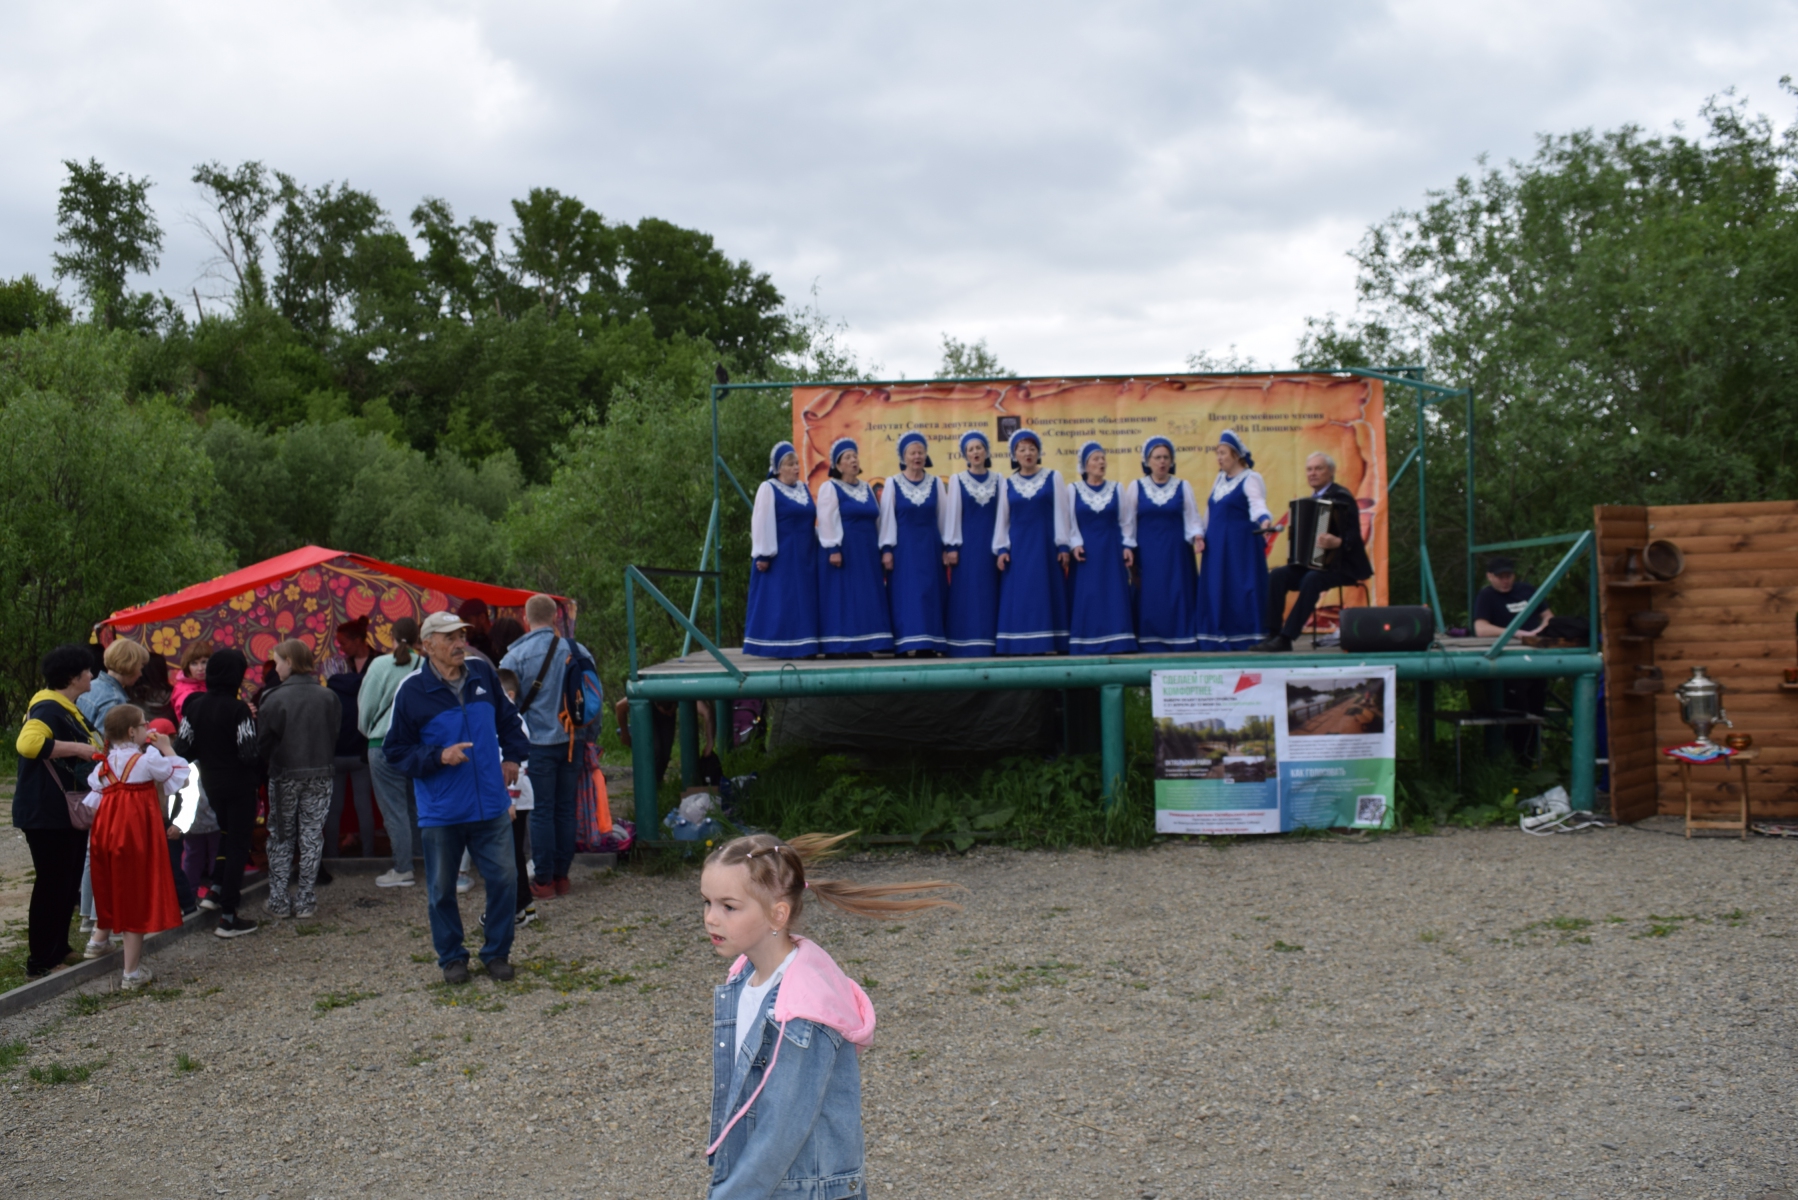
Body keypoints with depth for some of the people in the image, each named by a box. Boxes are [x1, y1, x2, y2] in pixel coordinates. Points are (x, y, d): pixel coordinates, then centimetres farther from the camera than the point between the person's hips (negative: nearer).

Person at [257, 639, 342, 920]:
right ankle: (305, 901, 10)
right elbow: (337, 736, 1)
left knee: (281, 838, 11)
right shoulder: (328, 697, -5)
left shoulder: (274, 699, -13)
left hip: (284, 775, -2)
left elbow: (263, 742, -7)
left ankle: (279, 902, 10)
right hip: (320, 775, 2)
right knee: (311, 837, 9)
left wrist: (272, 763, 12)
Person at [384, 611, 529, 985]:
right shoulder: (412, 691, -8)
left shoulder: (482, 674, 3)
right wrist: (438, 757, -17)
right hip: (441, 811, -3)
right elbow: (396, 749, -4)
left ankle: (497, 952, 20)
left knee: (504, 879, 3)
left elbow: (508, 719, 20)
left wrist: (513, 756, 9)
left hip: (492, 805, 3)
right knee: (442, 888, 7)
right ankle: (451, 957, 25)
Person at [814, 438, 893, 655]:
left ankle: (862, 645, 7)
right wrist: (832, 549, -19)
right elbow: (826, 520, -11)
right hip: (843, 553, -6)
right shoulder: (830, 488, -3)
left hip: (867, 554, 6)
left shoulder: (867, 488, 15)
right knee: (841, 600, -6)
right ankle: (838, 646, -5)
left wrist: (880, 550, 13)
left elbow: (877, 519, 17)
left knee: (866, 601, 4)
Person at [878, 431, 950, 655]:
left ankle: (930, 644, 4)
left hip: (930, 548, 2)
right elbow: (887, 517, -1)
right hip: (904, 548, -2)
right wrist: (886, 549, -7)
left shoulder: (936, 483, 7)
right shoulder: (892, 483, 2)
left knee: (930, 595, 1)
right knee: (907, 595, -5)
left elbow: (943, 517, 8)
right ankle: (908, 643, -6)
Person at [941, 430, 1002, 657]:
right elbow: (952, 515, -1)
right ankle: (967, 646, -2)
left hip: (990, 544, 2)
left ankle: (989, 645, 4)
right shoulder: (957, 480, 3)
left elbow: (1002, 515, 6)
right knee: (967, 594, -3)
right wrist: (951, 546, -8)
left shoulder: (998, 481, 8)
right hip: (967, 543, -2)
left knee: (990, 595, 1)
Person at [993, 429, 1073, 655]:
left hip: (1045, 545, -1)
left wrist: (1063, 545, -5)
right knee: (1018, 598, -2)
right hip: (1018, 547, 2)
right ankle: (1020, 645, -1)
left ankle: (1048, 644, -1)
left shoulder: (1053, 478, 5)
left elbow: (1061, 513, 1)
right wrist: (1001, 549, -1)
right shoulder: (1007, 484, 9)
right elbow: (1002, 518, 9)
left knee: (1046, 595, -2)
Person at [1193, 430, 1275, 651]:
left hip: (1241, 545, -8)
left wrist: (1264, 520, -44)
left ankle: (1247, 640, -5)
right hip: (1216, 546, 8)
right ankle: (1220, 639, 10)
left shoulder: (1251, 479, -8)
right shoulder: (1220, 479, 16)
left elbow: (1257, 504, -25)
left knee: (1241, 590, -8)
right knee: (1215, 591, 5)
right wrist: (1202, 534, 13)